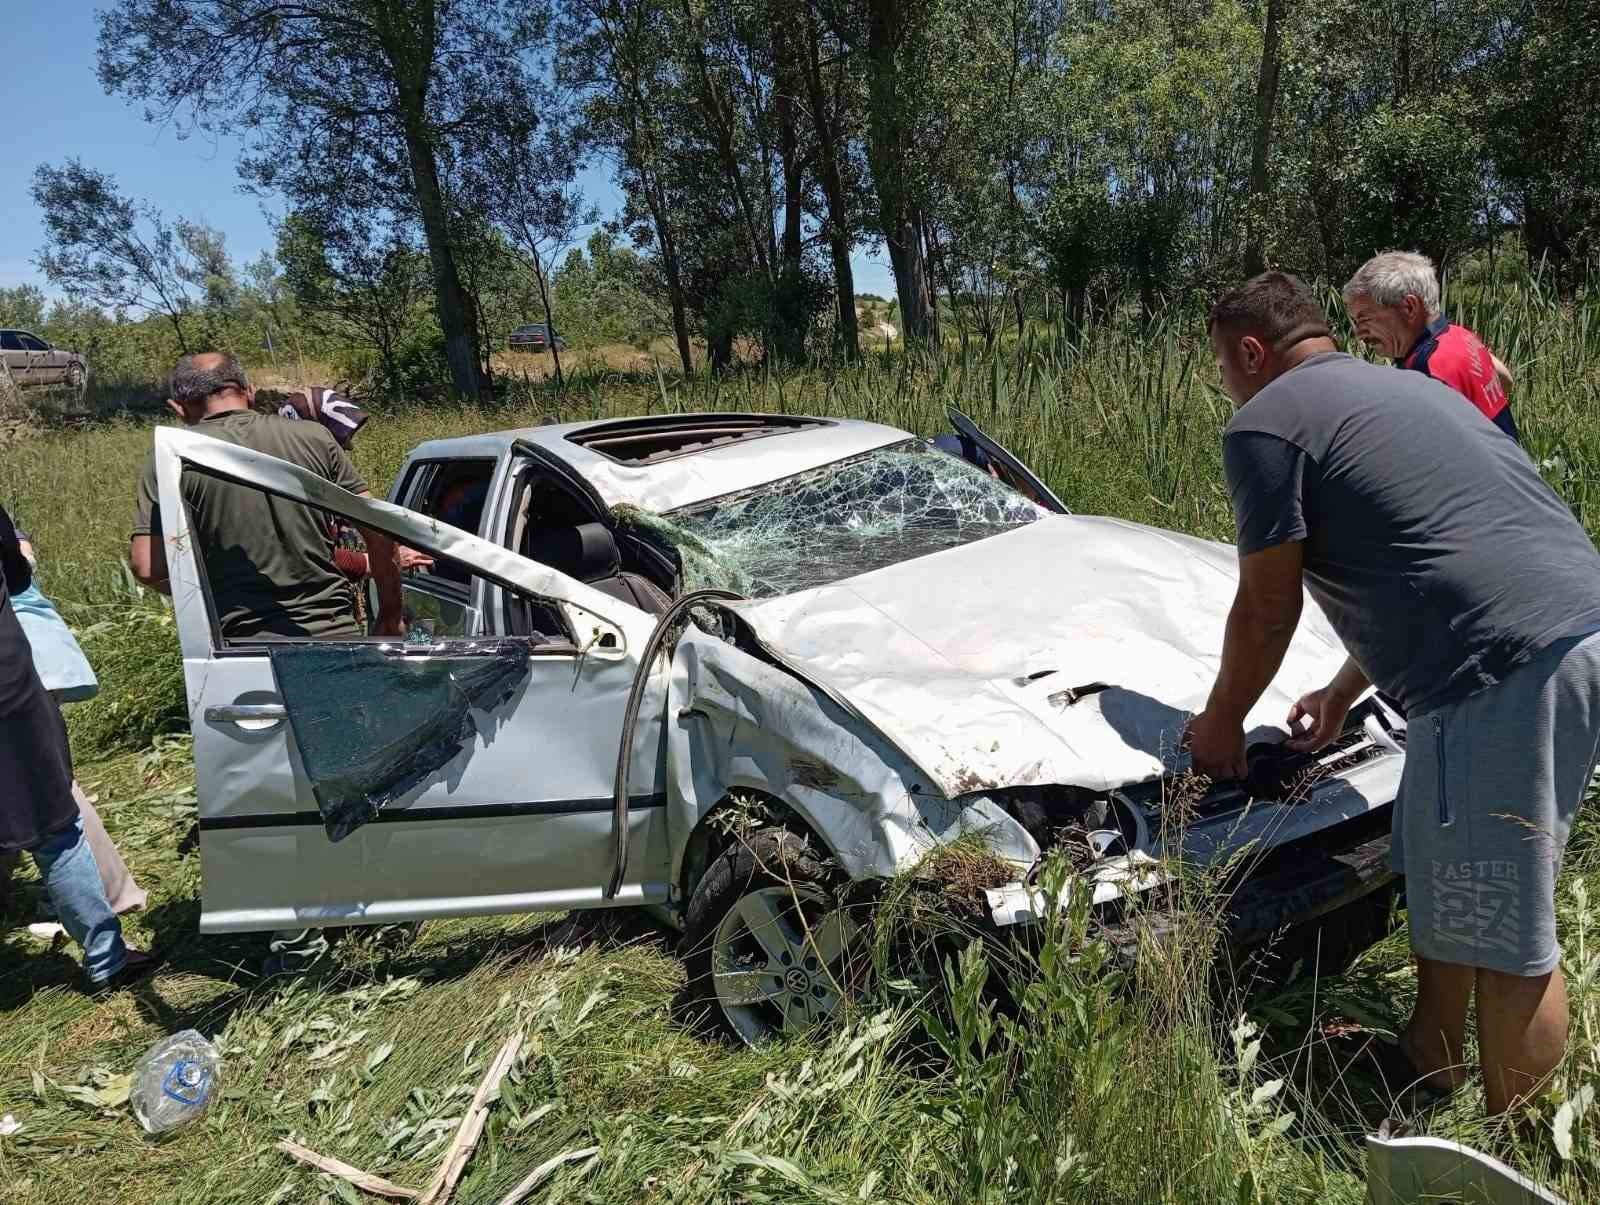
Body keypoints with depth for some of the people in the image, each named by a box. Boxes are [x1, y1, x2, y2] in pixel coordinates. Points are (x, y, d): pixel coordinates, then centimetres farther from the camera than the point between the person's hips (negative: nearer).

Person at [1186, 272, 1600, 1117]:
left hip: (1508, 673, -10)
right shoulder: (1407, 388, 26)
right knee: (1438, 870, 23)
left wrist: (1220, 724, 15)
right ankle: (1428, 1063, 39)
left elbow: (1267, 608, 0)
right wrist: (1343, 693, 38)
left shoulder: (1267, 422, -2)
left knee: (1505, 935, 1)